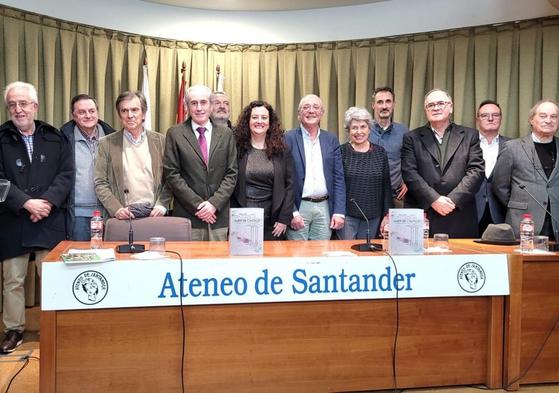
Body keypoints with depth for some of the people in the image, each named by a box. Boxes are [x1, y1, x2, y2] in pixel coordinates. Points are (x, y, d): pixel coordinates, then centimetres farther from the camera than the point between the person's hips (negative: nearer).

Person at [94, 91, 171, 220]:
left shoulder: (160, 141, 8)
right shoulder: (107, 144, 6)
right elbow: (100, 183, 4)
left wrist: (162, 206, -4)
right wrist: (116, 209, -9)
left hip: (154, 214, 1)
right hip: (122, 216, 0)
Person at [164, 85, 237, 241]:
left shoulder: (226, 134, 9)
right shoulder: (175, 133, 3)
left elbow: (231, 174, 5)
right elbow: (172, 174, -2)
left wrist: (214, 203, -8)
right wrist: (197, 204, -9)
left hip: (219, 216, 2)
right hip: (187, 216, -2)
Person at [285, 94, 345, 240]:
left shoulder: (331, 139, 9)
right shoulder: (288, 139, -2)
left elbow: (339, 178, 7)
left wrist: (339, 212, -1)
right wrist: (292, 212, -11)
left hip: (325, 207, 3)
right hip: (298, 207, -3)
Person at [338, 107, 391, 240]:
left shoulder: (380, 152, 6)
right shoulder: (342, 152, -2)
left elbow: (386, 186, 8)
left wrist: (387, 215, 5)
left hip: (373, 216, 3)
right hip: (347, 214, -3)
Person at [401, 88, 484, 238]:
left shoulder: (469, 135, 11)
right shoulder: (412, 138, 9)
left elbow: (476, 171, 2)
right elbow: (409, 173, -2)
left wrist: (453, 200, -10)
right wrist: (434, 199, -13)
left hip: (460, 218, 1)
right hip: (421, 216, -1)